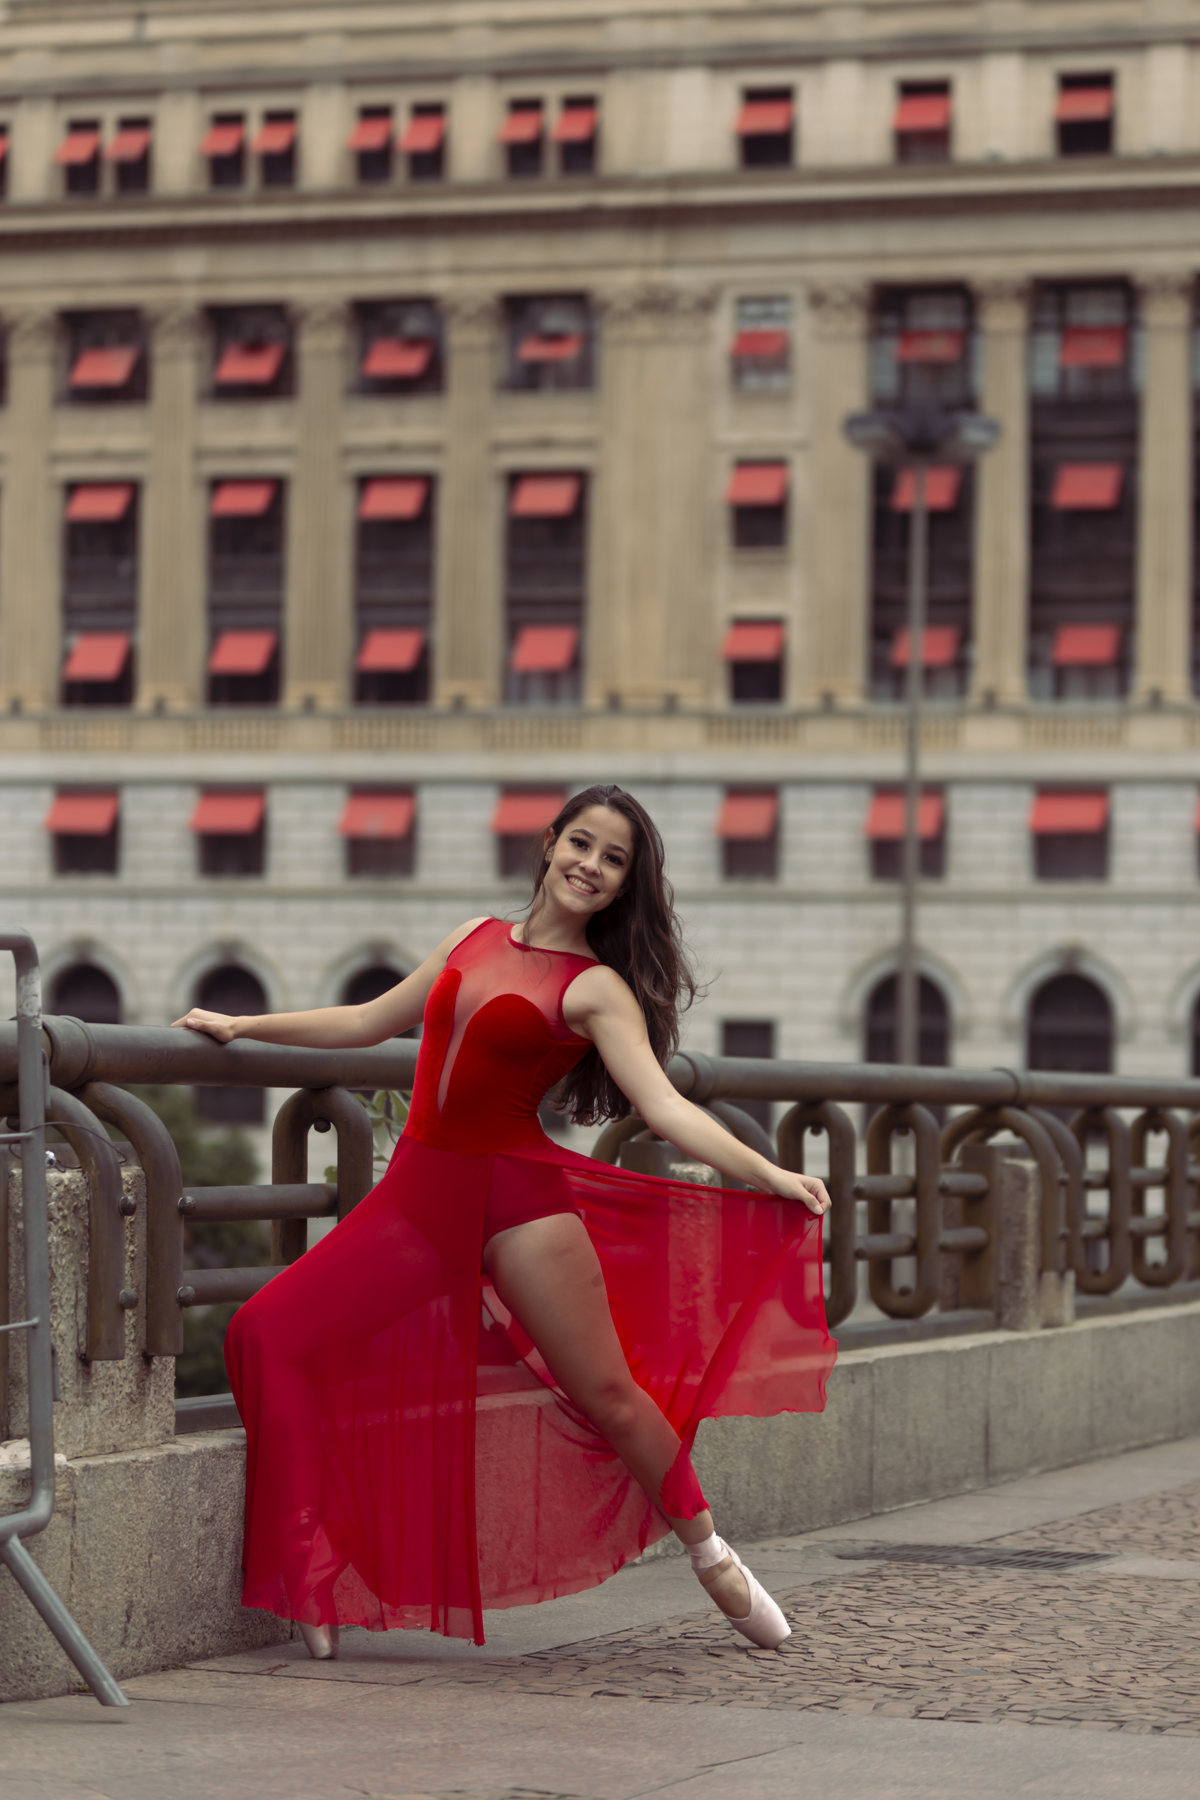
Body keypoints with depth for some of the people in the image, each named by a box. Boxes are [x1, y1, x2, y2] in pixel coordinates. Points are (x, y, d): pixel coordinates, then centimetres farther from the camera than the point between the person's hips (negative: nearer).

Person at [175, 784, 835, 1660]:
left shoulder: (598, 989, -1)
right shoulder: (476, 937, 14)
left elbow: (664, 1106, -12)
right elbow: (371, 1022, 24)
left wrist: (769, 1174, -26)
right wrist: (242, 1026, 25)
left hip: (519, 1190, -5)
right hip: (421, 1191, 5)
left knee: (607, 1392, -3)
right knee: (268, 1333, -7)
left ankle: (711, 1555, 22)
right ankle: (318, 1586, -2)